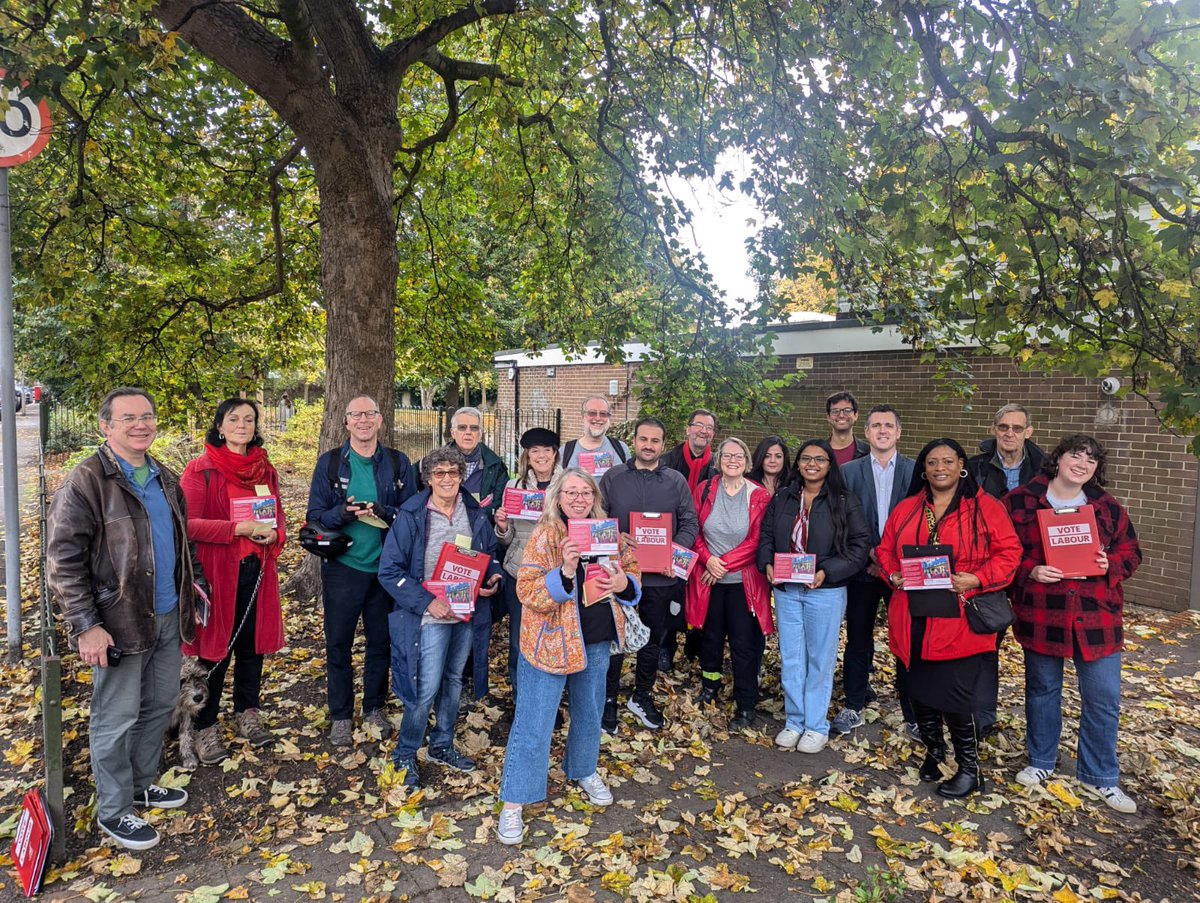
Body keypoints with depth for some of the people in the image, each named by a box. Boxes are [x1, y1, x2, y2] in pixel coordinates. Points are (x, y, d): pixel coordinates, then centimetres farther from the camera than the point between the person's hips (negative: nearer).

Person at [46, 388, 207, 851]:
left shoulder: (165, 478, 9)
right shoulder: (85, 483, -13)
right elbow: (63, 561, -15)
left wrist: (195, 581, 14)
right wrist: (85, 625, -18)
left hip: (168, 617, 7)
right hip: (119, 623, -7)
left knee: (160, 706, 19)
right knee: (116, 720, 6)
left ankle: (143, 784, 39)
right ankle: (113, 812, 24)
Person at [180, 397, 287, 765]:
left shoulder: (265, 469, 8)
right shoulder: (201, 470, -8)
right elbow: (187, 523, -14)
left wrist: (274, 534, -7)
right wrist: (240, 528, -22)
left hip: (256, 570, 5)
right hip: (216, 570, -5)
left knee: (252, 645, 14)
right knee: (214, 648, 6)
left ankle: (247, 713, 33)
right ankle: (205, 727, 22)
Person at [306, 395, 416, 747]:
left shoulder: (399, 463, 1)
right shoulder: (330, 463, -1)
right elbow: (315, 516, -2)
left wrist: (384, 513, -19)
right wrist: (344, 513, -22)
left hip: (386, 567, 1)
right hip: (342, 567, -1)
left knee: (381, 641, 13)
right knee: (338, 644, 9)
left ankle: (375, 707, 32)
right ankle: (341, 715, 26)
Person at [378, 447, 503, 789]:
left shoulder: (475, 512, 1)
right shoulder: (410, 516, -12)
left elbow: (490, 553, 15)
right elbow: (389, 571, -13)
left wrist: (492, 579, -7)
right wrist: (427, 602, -20)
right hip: (431, 615, -5)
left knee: (454, 679, 17)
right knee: (427, 687, -6)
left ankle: (442, 745, 37)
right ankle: (404, 755, 16)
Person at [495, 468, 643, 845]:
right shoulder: (544, 537, -15)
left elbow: (632, 570, 10)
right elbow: (528, 593, -20)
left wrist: (624, 584, -12)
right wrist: (564, 572, -35)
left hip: (597, 641, 5)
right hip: (550, 642, -5)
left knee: (589, 712, 23)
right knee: (533, 723, 2)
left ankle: (584, 771, 48)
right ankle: (513, 802, 17)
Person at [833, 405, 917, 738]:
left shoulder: (916, 471, 1)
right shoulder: (849, 471, 2)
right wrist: (868, 553, -12)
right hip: (862, 570, 1)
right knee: (858, 641, 11)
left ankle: (914, 715, 21)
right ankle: (853, 708, 25)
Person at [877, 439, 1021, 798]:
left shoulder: (985, 507, -2)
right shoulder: (906, 509, 9)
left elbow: (1009, 552, -5)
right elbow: (886, 549, 15)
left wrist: (977, 579, -18)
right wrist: (893, 574, -5)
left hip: (959, 621, -4)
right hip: (914, 618, 4)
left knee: (955, 694, -3)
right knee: (919, 690, 14)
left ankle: (969, 768, 19)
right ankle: (933, 750, 37)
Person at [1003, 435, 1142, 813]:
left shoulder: (1107, 507, 4)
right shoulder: (1021, 501, -5)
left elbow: (1130, 550, 10)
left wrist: (1111, 565, -10)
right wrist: (1030, 572, -18)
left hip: (1097, 617, 2)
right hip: (1040, 616, -2)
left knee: (1104, 698, 7)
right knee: (1042, 690, 14)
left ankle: (1100, 775, 28)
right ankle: (1041, 761, 34)